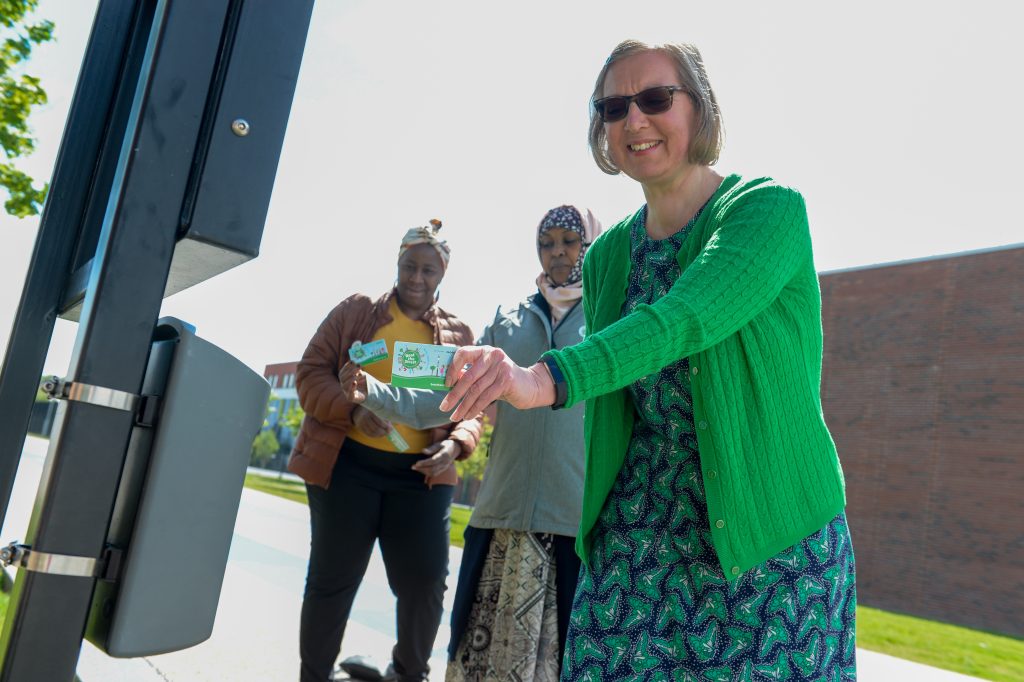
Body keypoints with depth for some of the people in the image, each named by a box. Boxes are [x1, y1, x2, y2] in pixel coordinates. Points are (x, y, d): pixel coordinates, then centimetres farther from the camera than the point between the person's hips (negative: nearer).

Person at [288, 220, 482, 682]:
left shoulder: (458, 334, 10)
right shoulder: (356, 311, 6)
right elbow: (312, 372, 1)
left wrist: (455, 443, -13)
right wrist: (352, 411, -17)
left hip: (422, 474, 2)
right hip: (347, 464, -1)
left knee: (425, 582, 4)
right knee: (332, 579, 8)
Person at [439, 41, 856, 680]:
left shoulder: (770, 208, -8)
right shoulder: (606, 255, 9)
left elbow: (690, 317, -27)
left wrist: (550, 376, -39)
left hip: (772, 532, -3)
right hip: (637, 525, 4)